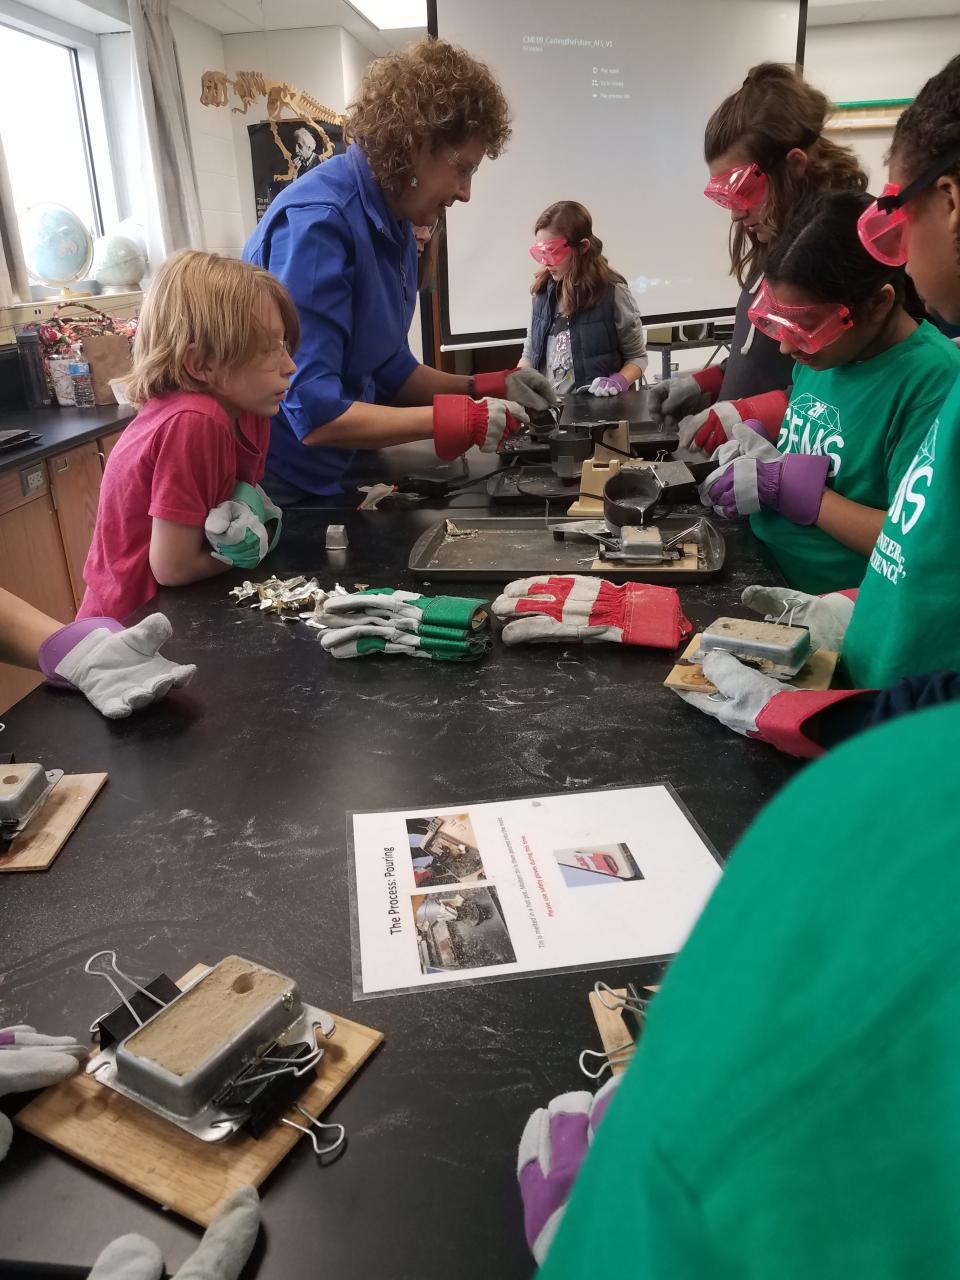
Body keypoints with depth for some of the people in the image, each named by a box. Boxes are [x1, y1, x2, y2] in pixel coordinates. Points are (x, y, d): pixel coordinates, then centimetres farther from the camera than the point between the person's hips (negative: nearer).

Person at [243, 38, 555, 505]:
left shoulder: (395, 228, 4)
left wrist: (484, 388, -2)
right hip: (277, 488, -8)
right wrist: (459, 419, -25)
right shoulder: (317, 221, -23)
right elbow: (312, 412, -28)